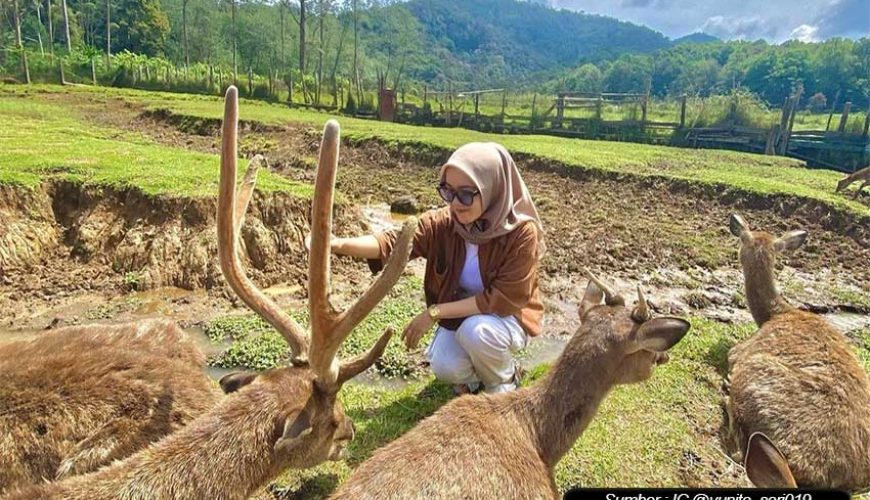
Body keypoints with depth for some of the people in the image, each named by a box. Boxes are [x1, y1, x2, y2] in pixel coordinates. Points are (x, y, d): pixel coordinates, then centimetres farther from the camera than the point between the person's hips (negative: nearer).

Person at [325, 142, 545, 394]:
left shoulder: (522, 232, -27)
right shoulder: (443, 222, -18)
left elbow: (502, 298, -27)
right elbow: (394, 241, -30)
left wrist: (434, 312, -29)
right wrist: (339, 244, -48)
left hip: (507, 315, -2)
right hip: (460, 312, 3)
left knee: (476, 332, -34)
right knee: (446, 369, -22)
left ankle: (504, 382, -1)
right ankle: (474, 373, 15)